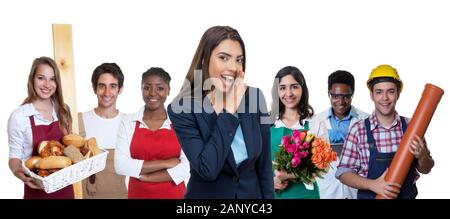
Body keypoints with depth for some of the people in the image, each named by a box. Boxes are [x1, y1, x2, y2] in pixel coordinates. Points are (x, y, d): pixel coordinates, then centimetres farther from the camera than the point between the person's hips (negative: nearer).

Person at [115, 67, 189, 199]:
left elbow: (185, 168, -12)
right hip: (138, 194, 1)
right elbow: (120, 165, -13)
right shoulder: (128, 122, -3)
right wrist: (165, 163, -15)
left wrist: (145, 176, -15)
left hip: (174, 194, 0)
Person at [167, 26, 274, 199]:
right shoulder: (182, 108, -17)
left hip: (252, 194, 3)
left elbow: (264, 164, -3)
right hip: (206, 196, -3)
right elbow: (207, 169, -25)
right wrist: (228, 111, -24)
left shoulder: (255, 98, -9)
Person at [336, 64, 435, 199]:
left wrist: (422, 156, -18)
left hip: (407, 196, 2)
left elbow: (425, 169, 3)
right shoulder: (358, 130, -11)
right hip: (369, 196, -2)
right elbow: (343, 172, -10)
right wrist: (373, 184, -25)